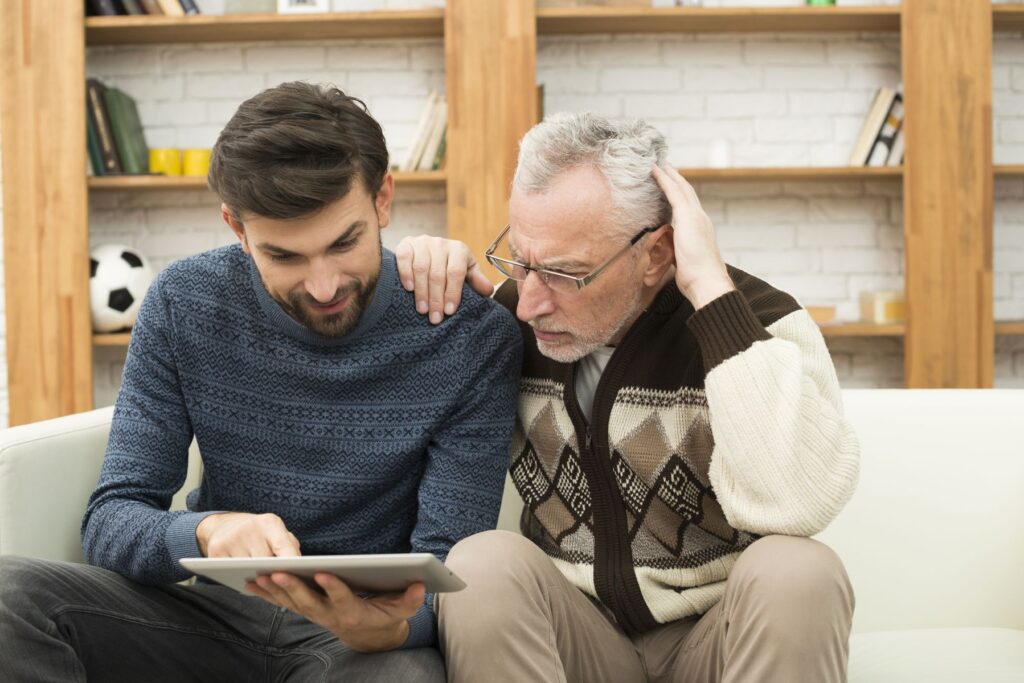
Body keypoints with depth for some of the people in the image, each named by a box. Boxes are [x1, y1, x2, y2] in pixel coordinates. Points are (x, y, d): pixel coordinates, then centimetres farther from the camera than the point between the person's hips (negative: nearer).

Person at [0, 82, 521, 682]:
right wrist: (206, 530, -29)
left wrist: (392, 625, -35)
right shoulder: (183, 305, -4)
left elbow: (447, 566, -11)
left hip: (374, 621, -2)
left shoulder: (474, 336, -12)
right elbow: (110, 521, -5)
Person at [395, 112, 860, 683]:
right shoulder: (510, 315, -3)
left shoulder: (760, 323, -14)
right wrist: (424, 284, -7)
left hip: (715, 634, 0)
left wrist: (712, 289, -29)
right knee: (481, 564, -30)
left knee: (797, 572, -31)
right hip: (575, 631, 0)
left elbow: (798, 503, -34)